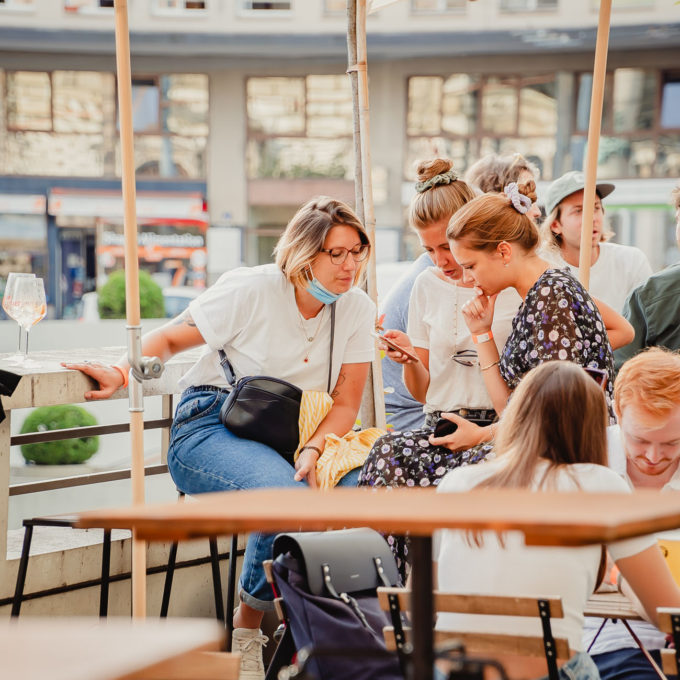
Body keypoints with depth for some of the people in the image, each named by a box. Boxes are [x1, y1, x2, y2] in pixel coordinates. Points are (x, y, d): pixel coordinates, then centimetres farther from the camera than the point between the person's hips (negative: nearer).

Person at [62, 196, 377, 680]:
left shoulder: (358, 309, 3)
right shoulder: (251, 291, -8)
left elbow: (347, 401, 2)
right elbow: (171, 338, 0)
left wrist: (313, 450, -17)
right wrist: (122, 373, -18)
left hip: (283, 436, 5)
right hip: (211, 429, -5)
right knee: (286, 494, -35)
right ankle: (247, 631, -12)